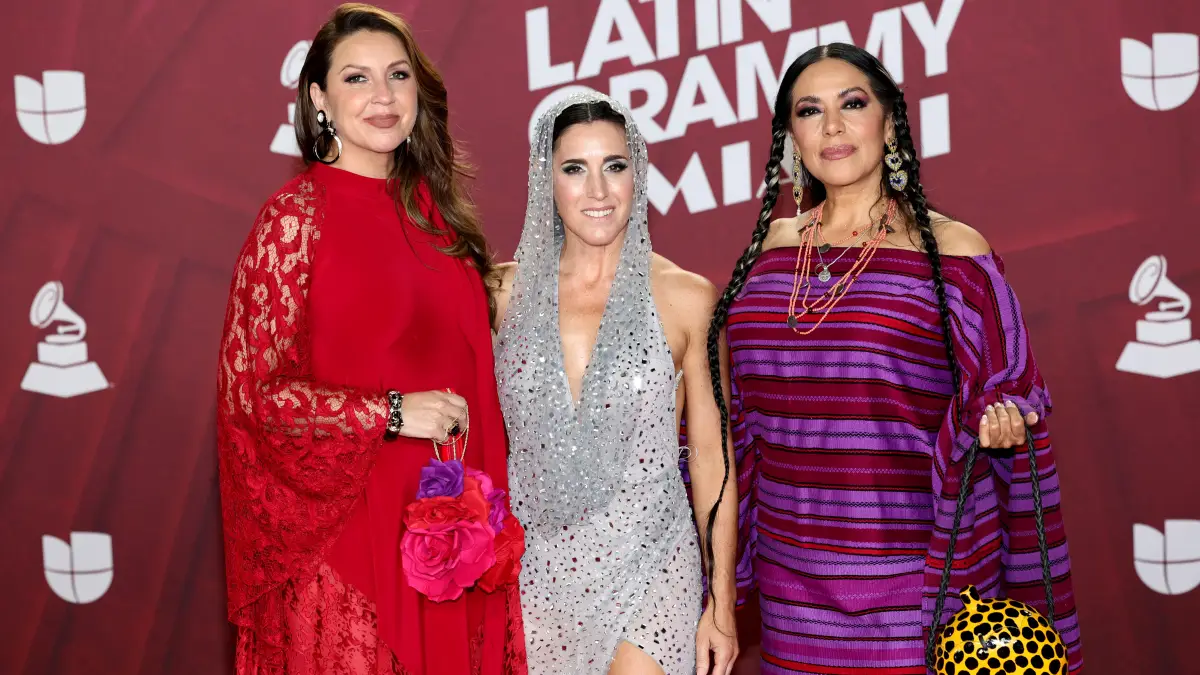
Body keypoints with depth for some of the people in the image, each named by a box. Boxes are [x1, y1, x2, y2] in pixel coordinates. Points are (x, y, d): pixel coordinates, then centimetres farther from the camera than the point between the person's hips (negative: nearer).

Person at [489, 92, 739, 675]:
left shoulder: (686, 298, -3)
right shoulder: (506, 292, 1)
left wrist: (722, 602, 2)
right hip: (532, 570, 2)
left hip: (649, 568, -2)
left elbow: (712, 458, 1)